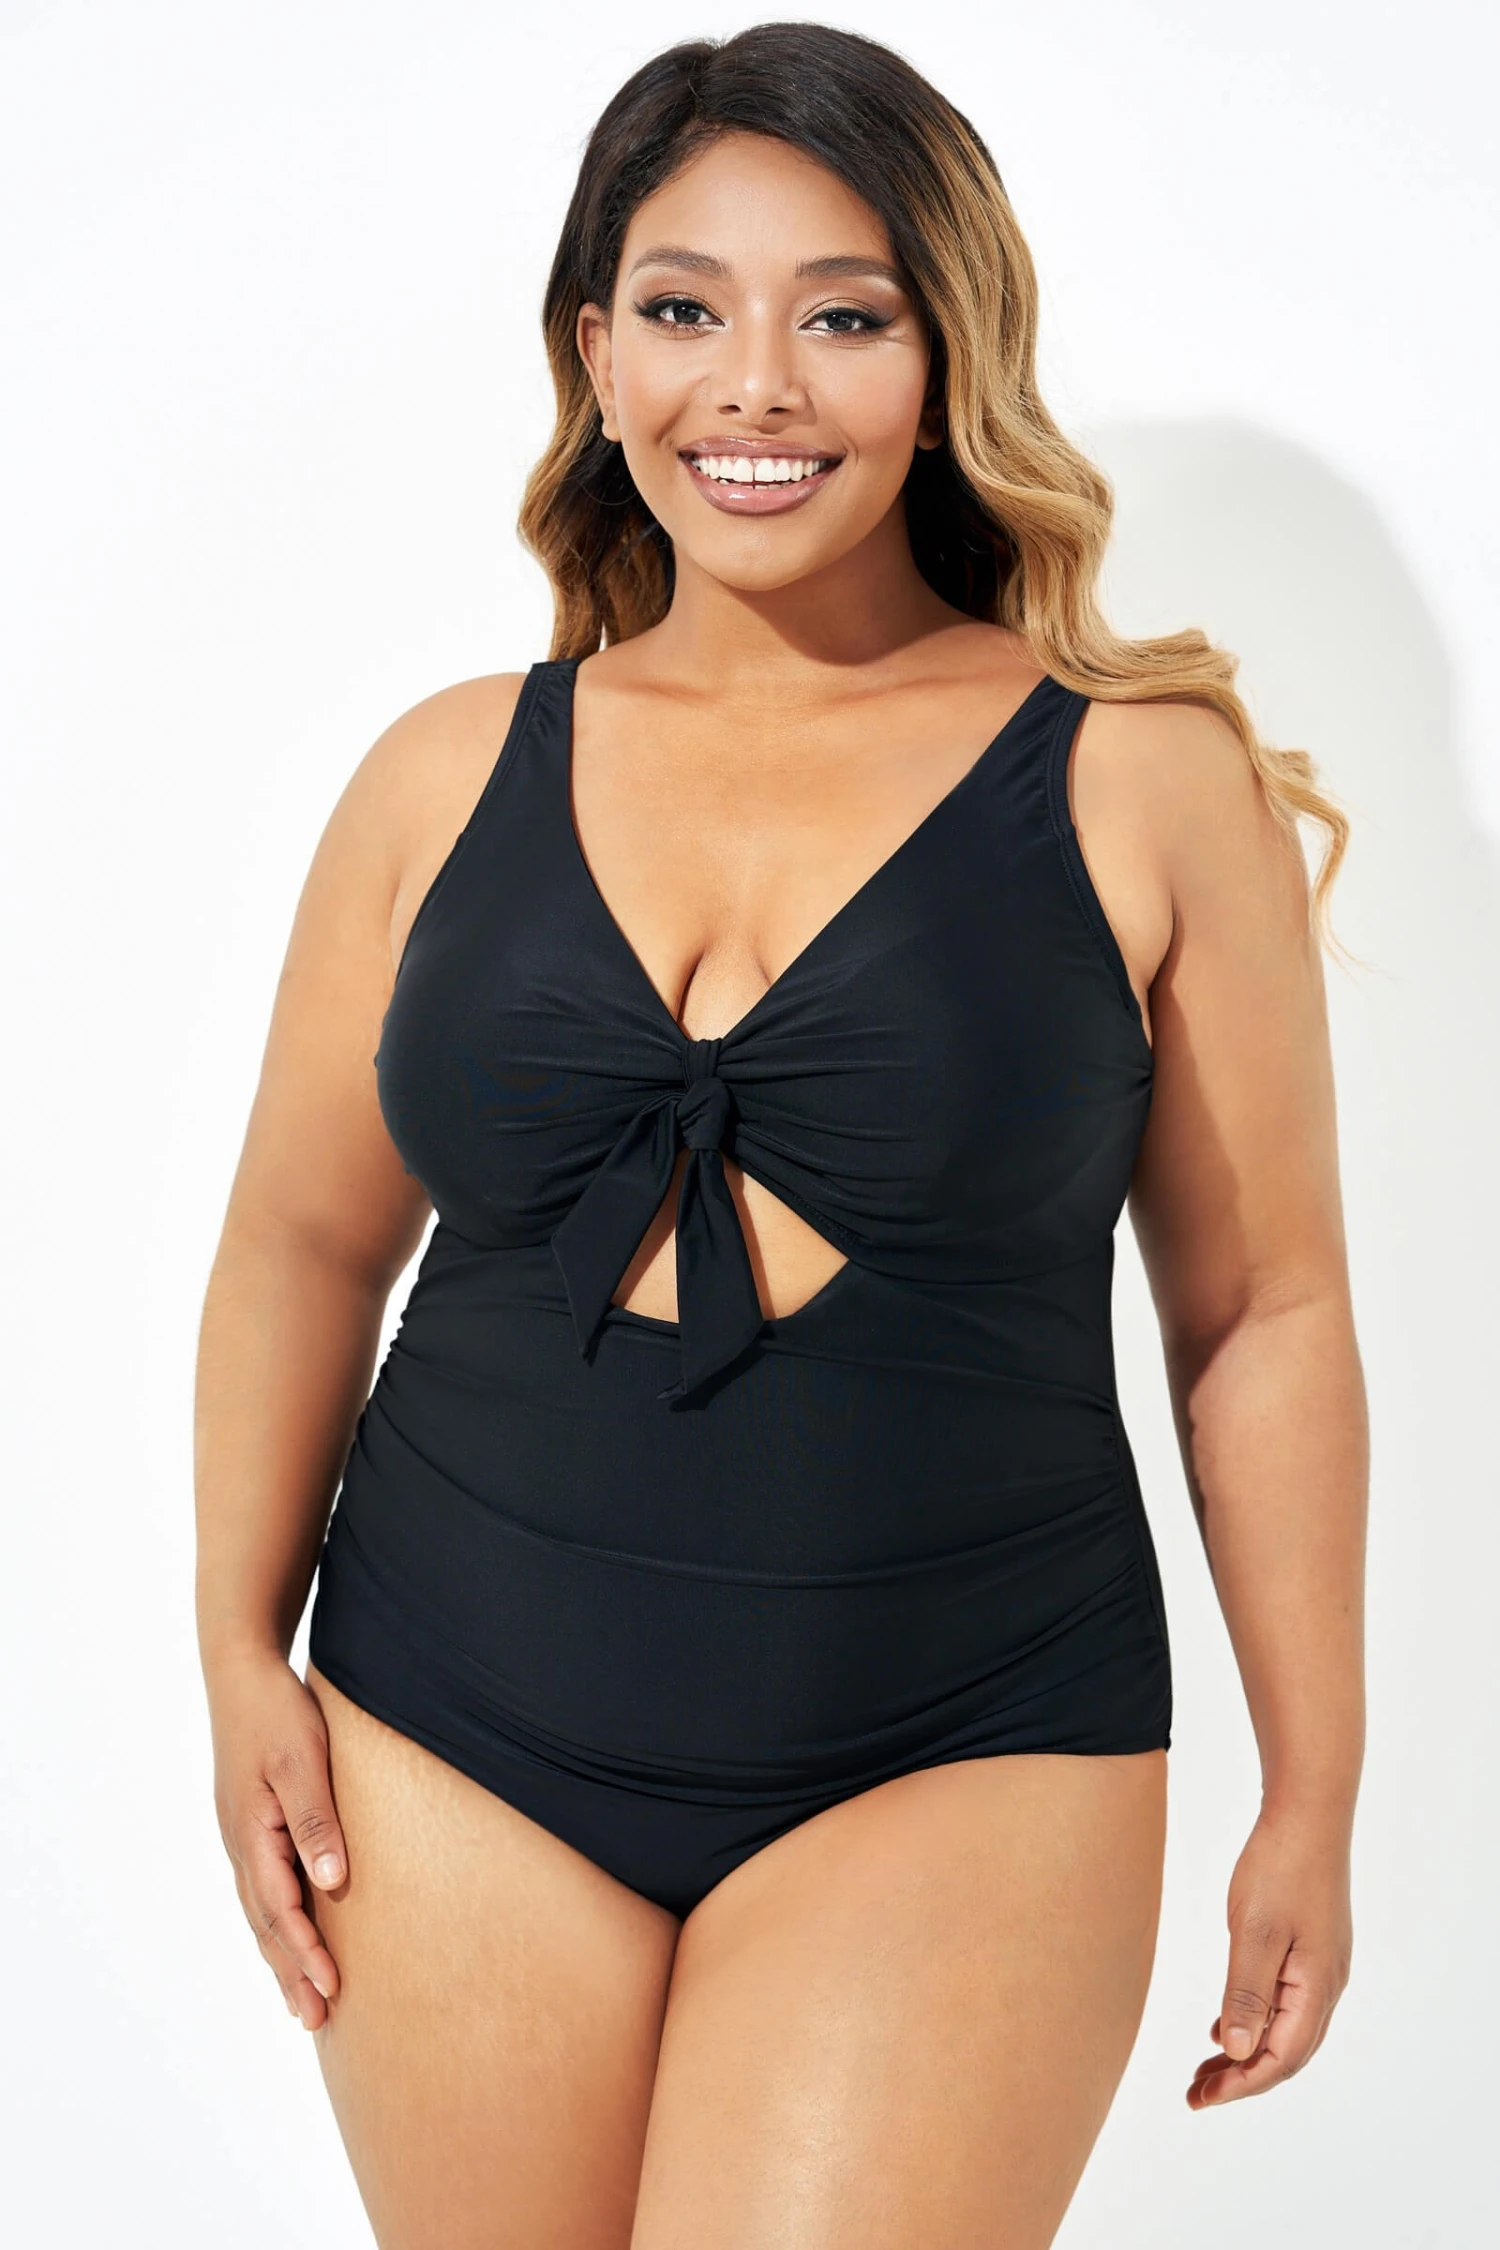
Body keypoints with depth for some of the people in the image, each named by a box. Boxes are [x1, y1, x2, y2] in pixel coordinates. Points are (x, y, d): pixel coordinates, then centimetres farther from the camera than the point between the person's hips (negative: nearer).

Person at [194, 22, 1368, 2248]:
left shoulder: (1140, 785, -3)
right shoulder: (451, 775, 4)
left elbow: (1264, 1313, 0)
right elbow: (305, 1240, 12)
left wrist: (1311, 1795, 2)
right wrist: (244, 1658, 4)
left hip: (957, 1769, -2)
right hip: (459, 1762, 3)